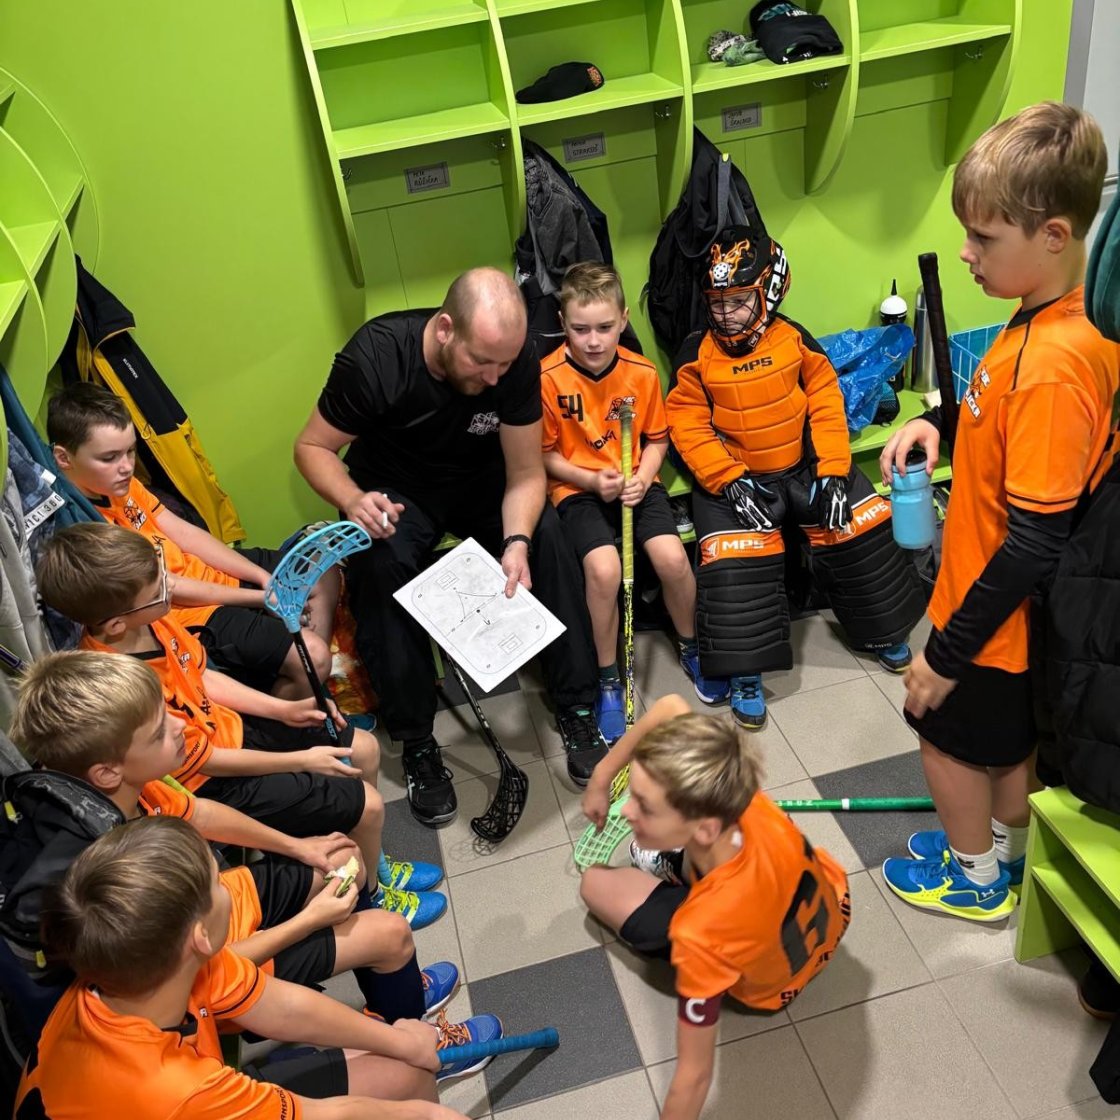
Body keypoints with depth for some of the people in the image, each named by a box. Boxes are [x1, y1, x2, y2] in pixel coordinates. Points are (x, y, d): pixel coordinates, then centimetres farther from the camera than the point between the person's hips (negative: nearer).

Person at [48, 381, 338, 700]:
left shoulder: (119, 483, 0)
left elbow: (184, 532, 4)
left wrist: (264, 578, -4)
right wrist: (259, 597, -14)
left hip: (206, 570, 10)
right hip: (190, 613, -10)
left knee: (324, 575, 10)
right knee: (310, 657, -22)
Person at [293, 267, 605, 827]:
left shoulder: (516, 361, -21)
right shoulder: (376, 355, -28)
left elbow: (526, 472, -14)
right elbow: (312, 446, -16)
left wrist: (516, 541, -34)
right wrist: (353, 500, -37)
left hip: (482, 481, 2)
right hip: (394, 488, -2)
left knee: (548, 536, -24)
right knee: (381, 565, -32)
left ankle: (576, 708, -8)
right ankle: (416, 742, -16)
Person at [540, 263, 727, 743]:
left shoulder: (642, 372, -3)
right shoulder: (548, 378, -13)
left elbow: (657, 438, 9)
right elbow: (544, 455, -4)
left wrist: (643, 476, -9)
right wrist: (591, 479, -17)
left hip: (636, 483, 3)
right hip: (577, 488, -3)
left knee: (672, 558, -20)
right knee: (604, 569, -28)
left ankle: (691, 648, 13)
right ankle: (608, 680, -3)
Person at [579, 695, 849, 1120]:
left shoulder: (703, 935, -49)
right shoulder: (737, 800, -38)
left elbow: (694, 1074, -35)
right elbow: (670, 706, -22)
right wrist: (602, 777, -16)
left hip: (772, 985, -3)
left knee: (597, 885, 4)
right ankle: (676, 858, 41)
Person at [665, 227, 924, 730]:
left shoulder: (793, 340, -4)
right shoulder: (697, 354, -7)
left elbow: (826, 405, -2)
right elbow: (688, 426, -9)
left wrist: (832, 471, -11)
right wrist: (728, 481, -19)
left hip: (803, 465, 3)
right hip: (735, 476, -2)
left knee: (863, 528, -4)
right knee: (735, 562, -23)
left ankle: (885, 630, 23)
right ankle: (745, 675, -5)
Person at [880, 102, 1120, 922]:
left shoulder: (1053, 365, -33)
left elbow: (1033, 544, -30)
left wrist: (948, 653, -22)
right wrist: (940, 423, -3)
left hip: (995, 613, -8)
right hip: (1020, 609, 8)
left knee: (950, 733, 15)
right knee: (1010, 736, 26)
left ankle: (976, 877, 39)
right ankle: (1004, 848, 49)